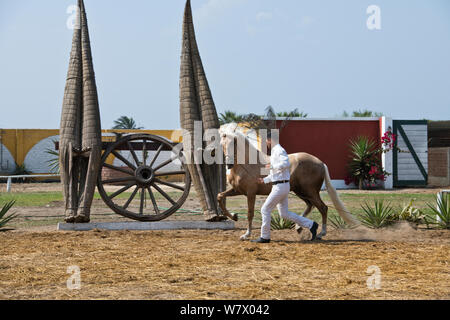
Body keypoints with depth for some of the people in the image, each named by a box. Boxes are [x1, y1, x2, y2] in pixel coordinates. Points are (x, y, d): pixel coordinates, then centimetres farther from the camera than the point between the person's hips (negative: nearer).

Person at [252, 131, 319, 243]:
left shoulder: (279, 150, -13)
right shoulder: (274, 152, 19)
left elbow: (286, 163, -32)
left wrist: (272, 166, -23)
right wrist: (264, 180, 22)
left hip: (280, 187, -10)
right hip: (279, 186, 10)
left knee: (265, 210, -3)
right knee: (284, 213, 11)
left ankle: (265, 237, 5)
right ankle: (311, 225, 12)